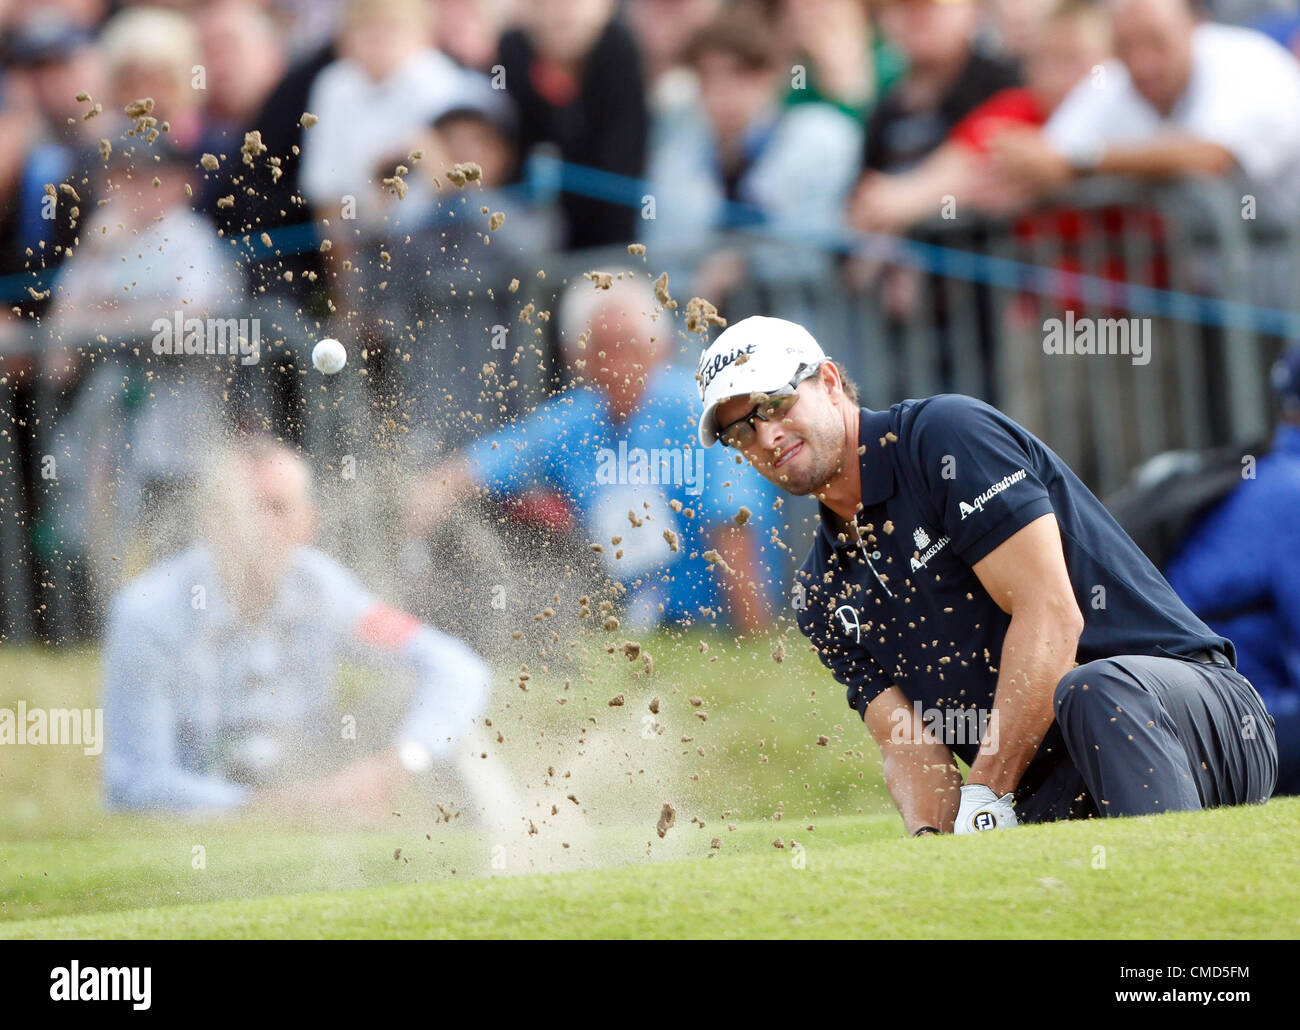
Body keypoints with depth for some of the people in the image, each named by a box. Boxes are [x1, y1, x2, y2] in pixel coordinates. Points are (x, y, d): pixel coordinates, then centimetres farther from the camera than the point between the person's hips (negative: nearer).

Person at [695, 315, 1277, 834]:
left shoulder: (946, 433, -5)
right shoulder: (821, 598, 16)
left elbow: (1050, 612, -15)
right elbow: (911, 747, 6)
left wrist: (985, 798, -20)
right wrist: (931, 841, -19)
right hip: (1049, 801, 6)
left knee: (1093, 693, -40)